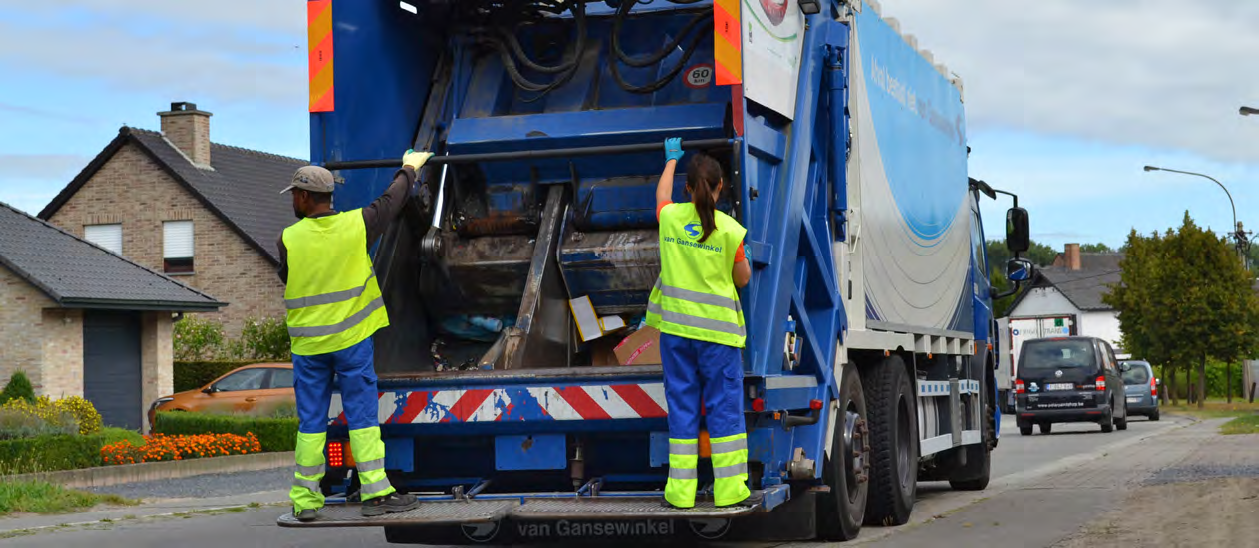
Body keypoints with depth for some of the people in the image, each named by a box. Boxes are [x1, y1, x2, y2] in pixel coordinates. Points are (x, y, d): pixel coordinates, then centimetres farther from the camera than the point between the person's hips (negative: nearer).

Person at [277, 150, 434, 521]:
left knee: (311, 422, 7)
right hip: (352, 339, 0)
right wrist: (409, 169, 28)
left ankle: (305, 500, 10)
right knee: (362, 417, 4)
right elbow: (390, 202, 11)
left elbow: (286, 278, 9)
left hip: (308, 344, 0)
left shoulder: (289, 239, -7)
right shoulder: (355, 225, -5)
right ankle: (375, 493, 0)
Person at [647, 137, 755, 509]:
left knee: (681, 405, 7)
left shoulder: (670, 217, -1)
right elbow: (743, 279, 1)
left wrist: (671, 160, 39)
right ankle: (729, 489, 3)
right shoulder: (730, 230, -9)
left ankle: (681, 491, 7)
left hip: (675, 325, 3)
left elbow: (662, 195, 24)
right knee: (724, 406, 3)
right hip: (717, 329, -3)